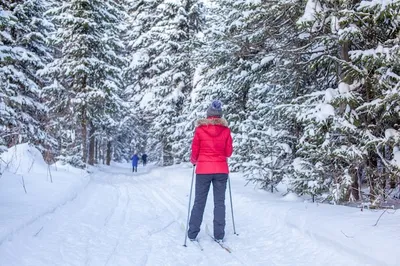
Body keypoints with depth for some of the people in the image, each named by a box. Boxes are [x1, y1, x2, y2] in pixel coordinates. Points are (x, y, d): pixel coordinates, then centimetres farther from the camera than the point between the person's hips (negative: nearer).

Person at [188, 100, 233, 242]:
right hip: (221, 170, 1)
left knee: (199, 202, 9)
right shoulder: (226, 130, -2)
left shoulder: (200, 129, -5)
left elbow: (194, 151, 0)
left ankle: (192, 233, 14)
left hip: (203, 169, 0)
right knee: (219, 202, 8)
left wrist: (194, 161, 21)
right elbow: (228, 152, 2)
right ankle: (219, 235, 9)